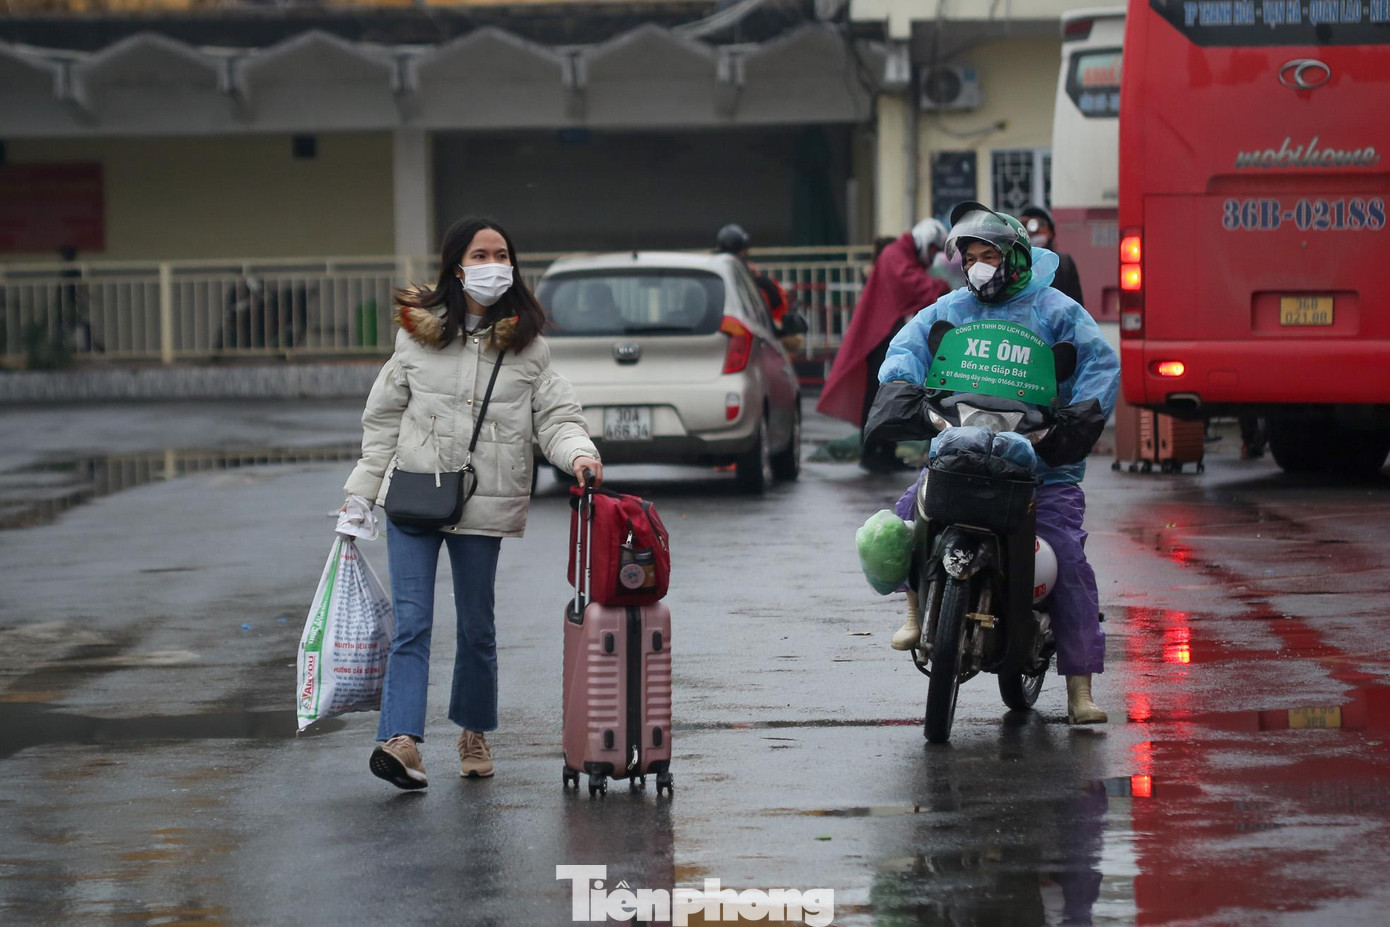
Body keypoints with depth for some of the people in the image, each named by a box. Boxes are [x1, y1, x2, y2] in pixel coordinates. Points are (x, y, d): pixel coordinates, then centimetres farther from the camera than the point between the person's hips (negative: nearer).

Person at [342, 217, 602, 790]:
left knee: (476, 627, 11)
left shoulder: (526, 345, 4)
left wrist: (578, 453, -21)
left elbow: (555, 416, 1)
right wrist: (363, 490, 9)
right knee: (411, 623, -9)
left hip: (483, 505, 1)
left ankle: (474, 732, 30)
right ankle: (401, 740, -19)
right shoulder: (417, 334, 4)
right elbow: (384, 417, 10)